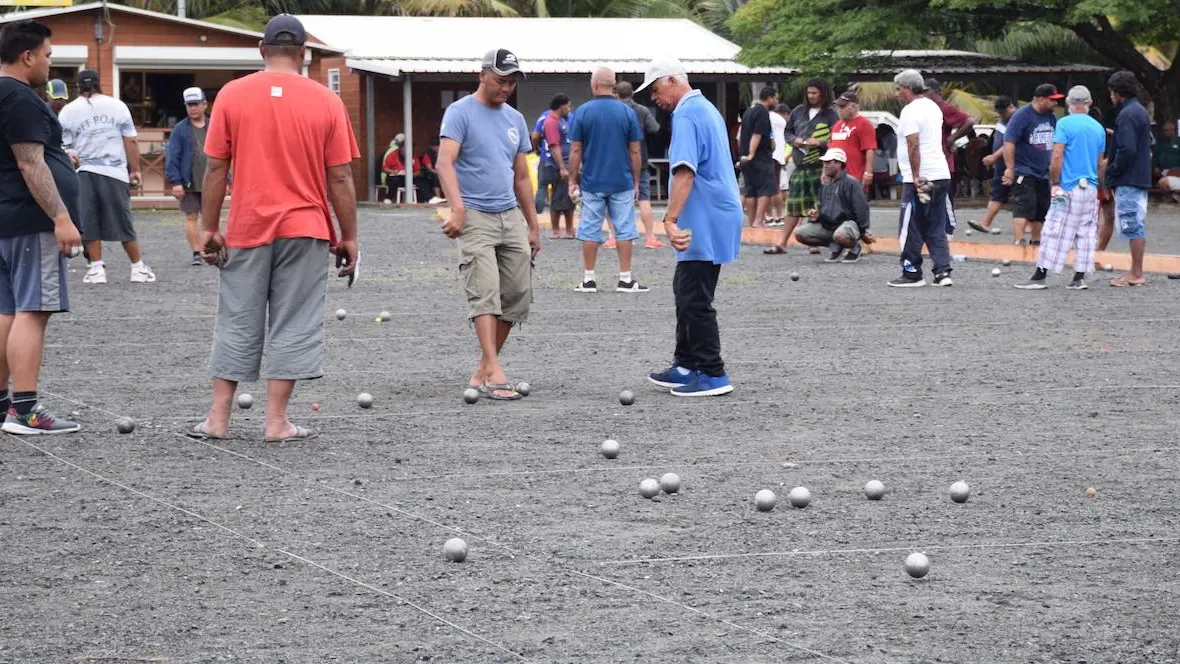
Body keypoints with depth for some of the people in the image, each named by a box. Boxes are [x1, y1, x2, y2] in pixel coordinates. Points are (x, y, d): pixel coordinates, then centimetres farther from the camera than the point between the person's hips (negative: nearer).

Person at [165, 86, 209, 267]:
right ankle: (196, 254, 5)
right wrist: (176, 182, -12)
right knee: (191, 217, 0)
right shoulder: (180, 129, 0)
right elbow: (172, 157, -4)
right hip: (189, 184, -2)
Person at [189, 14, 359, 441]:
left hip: (246, 229, 1)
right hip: (305, 230, -1)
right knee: (292, 326, 4)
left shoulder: (231, 95, -1)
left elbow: (216, 168, 0)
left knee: (236, 324, 10)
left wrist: (209, 228, 7)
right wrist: (348, 238, 5)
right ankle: (277, 422, 4)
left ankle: (218, 419, 12)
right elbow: (340, 177, -2)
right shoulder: (326, 101, -2)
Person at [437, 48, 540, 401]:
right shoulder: (460, 113, -5)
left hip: (511, 216, 7)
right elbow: (445, 163, -18)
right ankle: (494, 372, -23)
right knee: (485, 291, -16)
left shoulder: (515, 119, 15)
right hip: (475, 216, -7)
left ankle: (484, 369, 12)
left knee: (517, 295, 2)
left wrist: (533, 226, 19)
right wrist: (457, 208, -32)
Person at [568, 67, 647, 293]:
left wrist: (573, 180, 4)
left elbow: (576, 150, -4)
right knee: (624, 230, 5)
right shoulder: (627, 112, -2)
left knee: (590, 231, 6)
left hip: (592, 182, 0)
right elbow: (635, 151, 0)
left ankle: (589, 280, 8)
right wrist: (636, 182, 8)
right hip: (622, 182, 0)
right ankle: (625, 279, 4)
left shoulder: (583, 111, -4)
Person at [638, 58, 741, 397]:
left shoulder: (686, 115, -17)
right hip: (711, 219, 11)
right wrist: (675, 217, 25)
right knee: (686, 291, 18)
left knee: (694, 299, -6)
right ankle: (686, 365, 24)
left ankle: (713, 374, -3)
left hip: (703, 223, -11)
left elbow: (685, 172, -29)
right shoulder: (707, 109, 16)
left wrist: (670, 219, -36)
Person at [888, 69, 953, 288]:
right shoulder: (933, 107, 17)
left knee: (911, 229, 0)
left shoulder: (910, 111, -11)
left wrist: (916, 176, -21)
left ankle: (912, 273, 4)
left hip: (919, 178, -9)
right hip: (941, 175, 9)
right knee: (936, 229, 10)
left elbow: (914, 145, -20)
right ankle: (943, 272, 3)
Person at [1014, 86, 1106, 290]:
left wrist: (1054, 183, -7)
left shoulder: (1065, 124, -8)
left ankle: (1040, 276, -4)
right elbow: (1101, 164, 16)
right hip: (1091, 189, 6)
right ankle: (1079, 278, 6)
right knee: (1086, 233, 8)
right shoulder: (1098, 128, 10)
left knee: (1054, 231, -4)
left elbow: (1057, 156, -14)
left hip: (1069, 187, -5)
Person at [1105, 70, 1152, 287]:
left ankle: (1136, 274, -5)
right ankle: (1137, 272, 17)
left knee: (1132, 226, -7)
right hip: (1141, 177, 10)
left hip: (1128, 180, -10)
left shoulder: (1126, 115, -16)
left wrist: (1112, 172, -12)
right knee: (1137, 226, 13)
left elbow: (1127, 149, -23)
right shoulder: (1141, 112, 16)